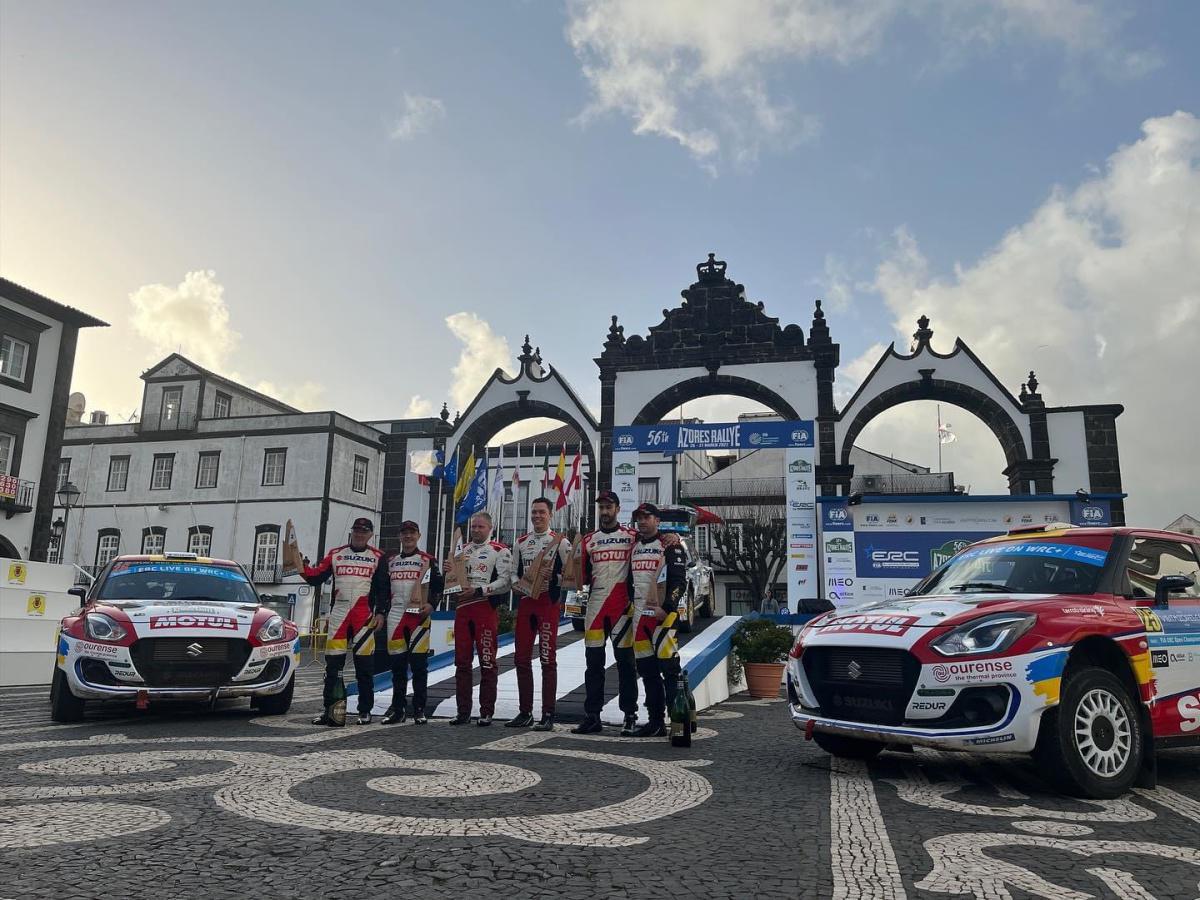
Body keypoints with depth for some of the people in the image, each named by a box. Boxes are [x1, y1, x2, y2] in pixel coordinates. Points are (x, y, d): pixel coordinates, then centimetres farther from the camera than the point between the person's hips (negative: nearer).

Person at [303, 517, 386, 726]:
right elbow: (316, 578, 8)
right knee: (333, 664, 2)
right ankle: (329, 710, 11)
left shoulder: (377, 557, 5)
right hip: (338, 614, 2)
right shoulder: (335, 554, 12)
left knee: (364, 665, 0)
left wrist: (381, 613, -6)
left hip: (364, 615, -2)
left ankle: (365, 711, 9)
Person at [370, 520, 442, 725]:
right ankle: (398, 708, 14)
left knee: (419, 662, -4)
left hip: (419, 614, -3)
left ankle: (419, 709, 3)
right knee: (396, 663, 5)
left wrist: (431, 604, -13)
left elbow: (438, 585, 1)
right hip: (395, 614, 3)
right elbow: (380, 588, 17)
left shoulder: (428, 560, 6)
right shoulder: (389, 560, 16)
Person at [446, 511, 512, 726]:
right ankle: (463, 712, 15)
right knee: (462, 662, 7)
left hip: (486, 609, -6)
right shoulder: (463, 551, 20)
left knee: (487, 662, -4)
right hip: (462, 608, 6)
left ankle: (487, 712, 4)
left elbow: (505, 581, -11)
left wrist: (479, 591, -17)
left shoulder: (500, 551, -1)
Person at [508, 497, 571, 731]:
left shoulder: (560, 541, -1)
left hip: (548, 603, -6)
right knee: (521, 659, 7)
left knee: (548, 659, -5)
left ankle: (548, 715, 1)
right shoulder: (521, 542, 16)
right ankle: (525, 713, 17)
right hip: (525, 602, 6)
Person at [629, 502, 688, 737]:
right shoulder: (635, 548, 18)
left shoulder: (670, 546, -4)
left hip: (663, 614, -7)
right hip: (639, 615, 7)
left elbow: (679, 582, -12)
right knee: (647, 670, 10)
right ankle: (656, 723, 18)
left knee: (669, 667, -11)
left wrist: (666, 608, -21)